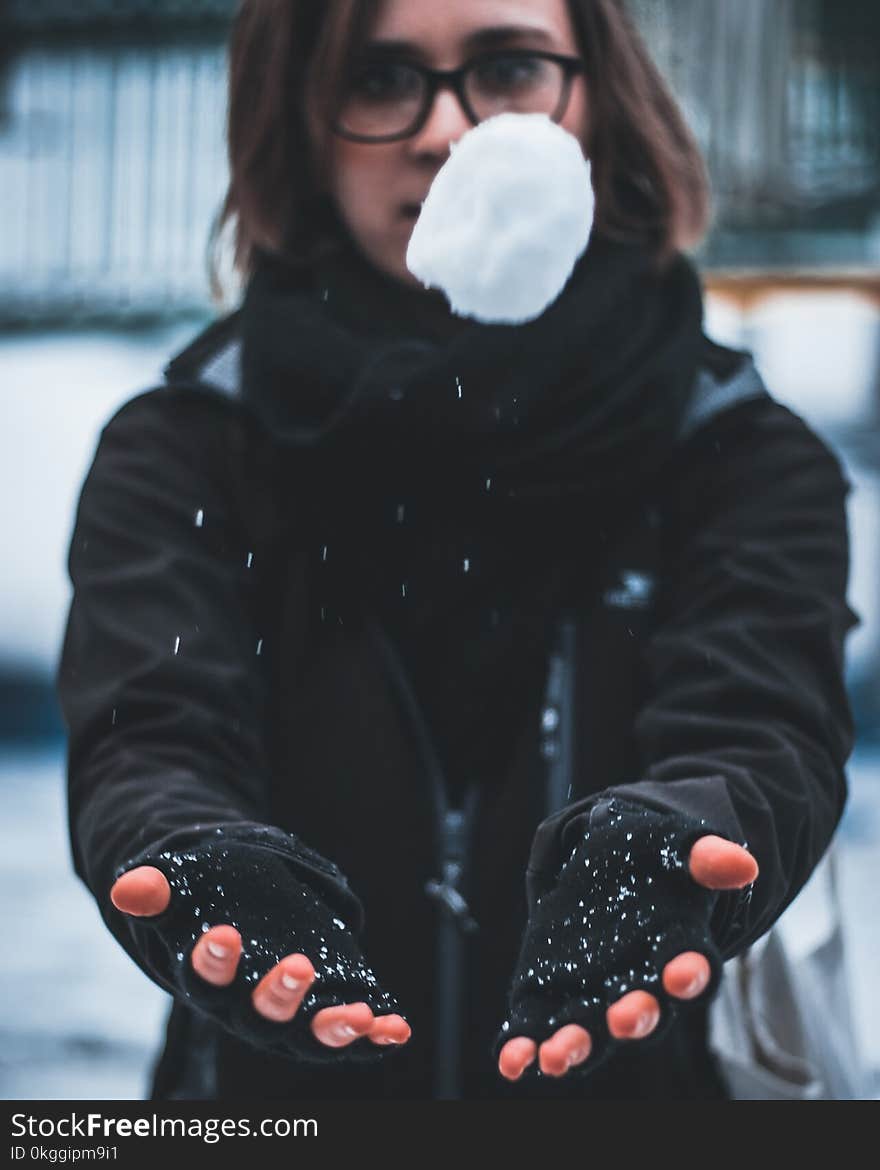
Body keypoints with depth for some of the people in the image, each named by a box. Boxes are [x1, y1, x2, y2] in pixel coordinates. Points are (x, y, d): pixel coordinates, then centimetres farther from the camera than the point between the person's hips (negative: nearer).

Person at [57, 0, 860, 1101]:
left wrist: (651, 854, -31)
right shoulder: (175, 449, 5)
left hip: (629, 1089, 0)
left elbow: (764, 737, -10)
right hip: (275, 1096, 1)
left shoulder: (750, 461, 5)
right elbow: (150, 742, -8)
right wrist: (201, 866, -29)